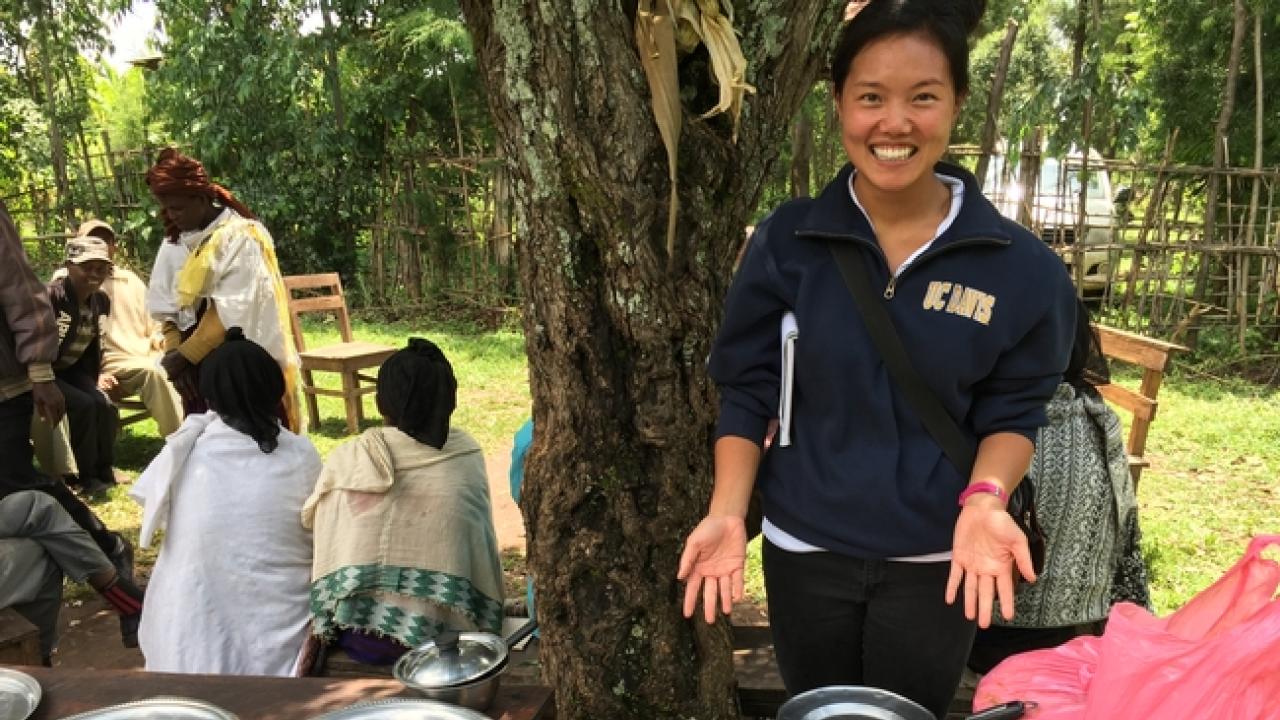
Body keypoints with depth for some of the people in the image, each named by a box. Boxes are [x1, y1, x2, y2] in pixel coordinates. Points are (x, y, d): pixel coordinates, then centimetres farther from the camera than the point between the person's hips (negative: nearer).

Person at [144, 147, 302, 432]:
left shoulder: (240, 238, -13)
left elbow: (231, 312, -17)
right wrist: (174, 352, -7)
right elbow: (166, 307, 7)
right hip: (198, 368, 6)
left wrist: (184, 355, -15)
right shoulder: (174, 241, 8)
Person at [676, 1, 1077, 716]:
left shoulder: (1017, 266, -10)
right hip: (806, 550, 1)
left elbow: (1012, 408, -2)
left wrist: (985, 499, -21)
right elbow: (748, 392, -4)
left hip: (936, 560, 0)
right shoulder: (788, 241, -9)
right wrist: (728, 511, -14)